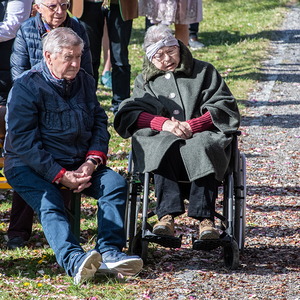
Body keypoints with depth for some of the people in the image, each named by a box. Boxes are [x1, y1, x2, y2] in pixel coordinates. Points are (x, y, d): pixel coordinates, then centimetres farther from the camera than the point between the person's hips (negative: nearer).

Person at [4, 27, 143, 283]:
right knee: (49, 200, -34)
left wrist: (91, 162, -7)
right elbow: (23, 142, -15)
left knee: (116, 183, -18)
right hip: (29, 166, -6)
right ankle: (74, 260, -56)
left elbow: (100, 123, 13)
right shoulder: (27, 87, -10)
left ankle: (109, 251, -29)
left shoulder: (84, 81, 10)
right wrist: (60, 176, -22)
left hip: (78, 164, 6)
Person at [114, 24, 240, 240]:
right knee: (164, 147, -36)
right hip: (160, 138, 1)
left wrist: (192, 125, -10)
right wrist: (164, 124, -13)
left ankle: (205, 218, -46)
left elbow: (226, 109, 7)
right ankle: (167, 215, -48)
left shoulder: (204, 72, 20)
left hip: (201, 135, -1)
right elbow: (130, 114, 7)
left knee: (201, 147, -38)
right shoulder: (145, 80, 26)